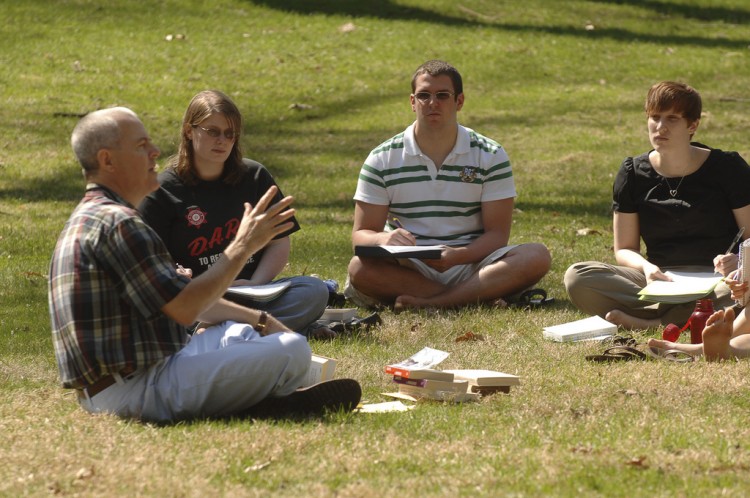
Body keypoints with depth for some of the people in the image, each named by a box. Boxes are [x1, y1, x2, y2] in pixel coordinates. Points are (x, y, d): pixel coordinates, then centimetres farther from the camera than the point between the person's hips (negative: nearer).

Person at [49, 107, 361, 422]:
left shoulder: (88, 219, 19)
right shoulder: (117, 224, -17)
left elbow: (179, 294, 23)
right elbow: (184, 308, -20)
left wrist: (259, 320, 19)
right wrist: (244, 245, -11)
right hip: (138, 390, -11)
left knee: (239, 332, 30)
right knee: (292, 350, -15)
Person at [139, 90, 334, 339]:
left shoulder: (256, 177, 12)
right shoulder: (164, 190, 2)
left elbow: (279, 243, 8)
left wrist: (255, 284, -11)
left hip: (253, 293, 3)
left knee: (315, 291, -21)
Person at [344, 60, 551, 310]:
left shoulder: (490, 156, 4)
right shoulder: (382, 160, 4)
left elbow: (497, 233, -1)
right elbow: (361, 233, 2)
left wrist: (458, 256, -23)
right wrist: (383, 239, -25)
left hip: (470, 264, 0)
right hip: (407, 269, 0)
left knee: (536, 257, -27)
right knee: (360, 268, -33)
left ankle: (428, 302, -34)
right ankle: (478, 297, -30)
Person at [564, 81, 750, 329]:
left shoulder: (728, 168, 1)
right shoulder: (632, 174, 6)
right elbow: (624, 249, 9)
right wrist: (646, 267, -14)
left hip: (718, 280, -2)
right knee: (577, 277, -23)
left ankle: (648, 321, -29)